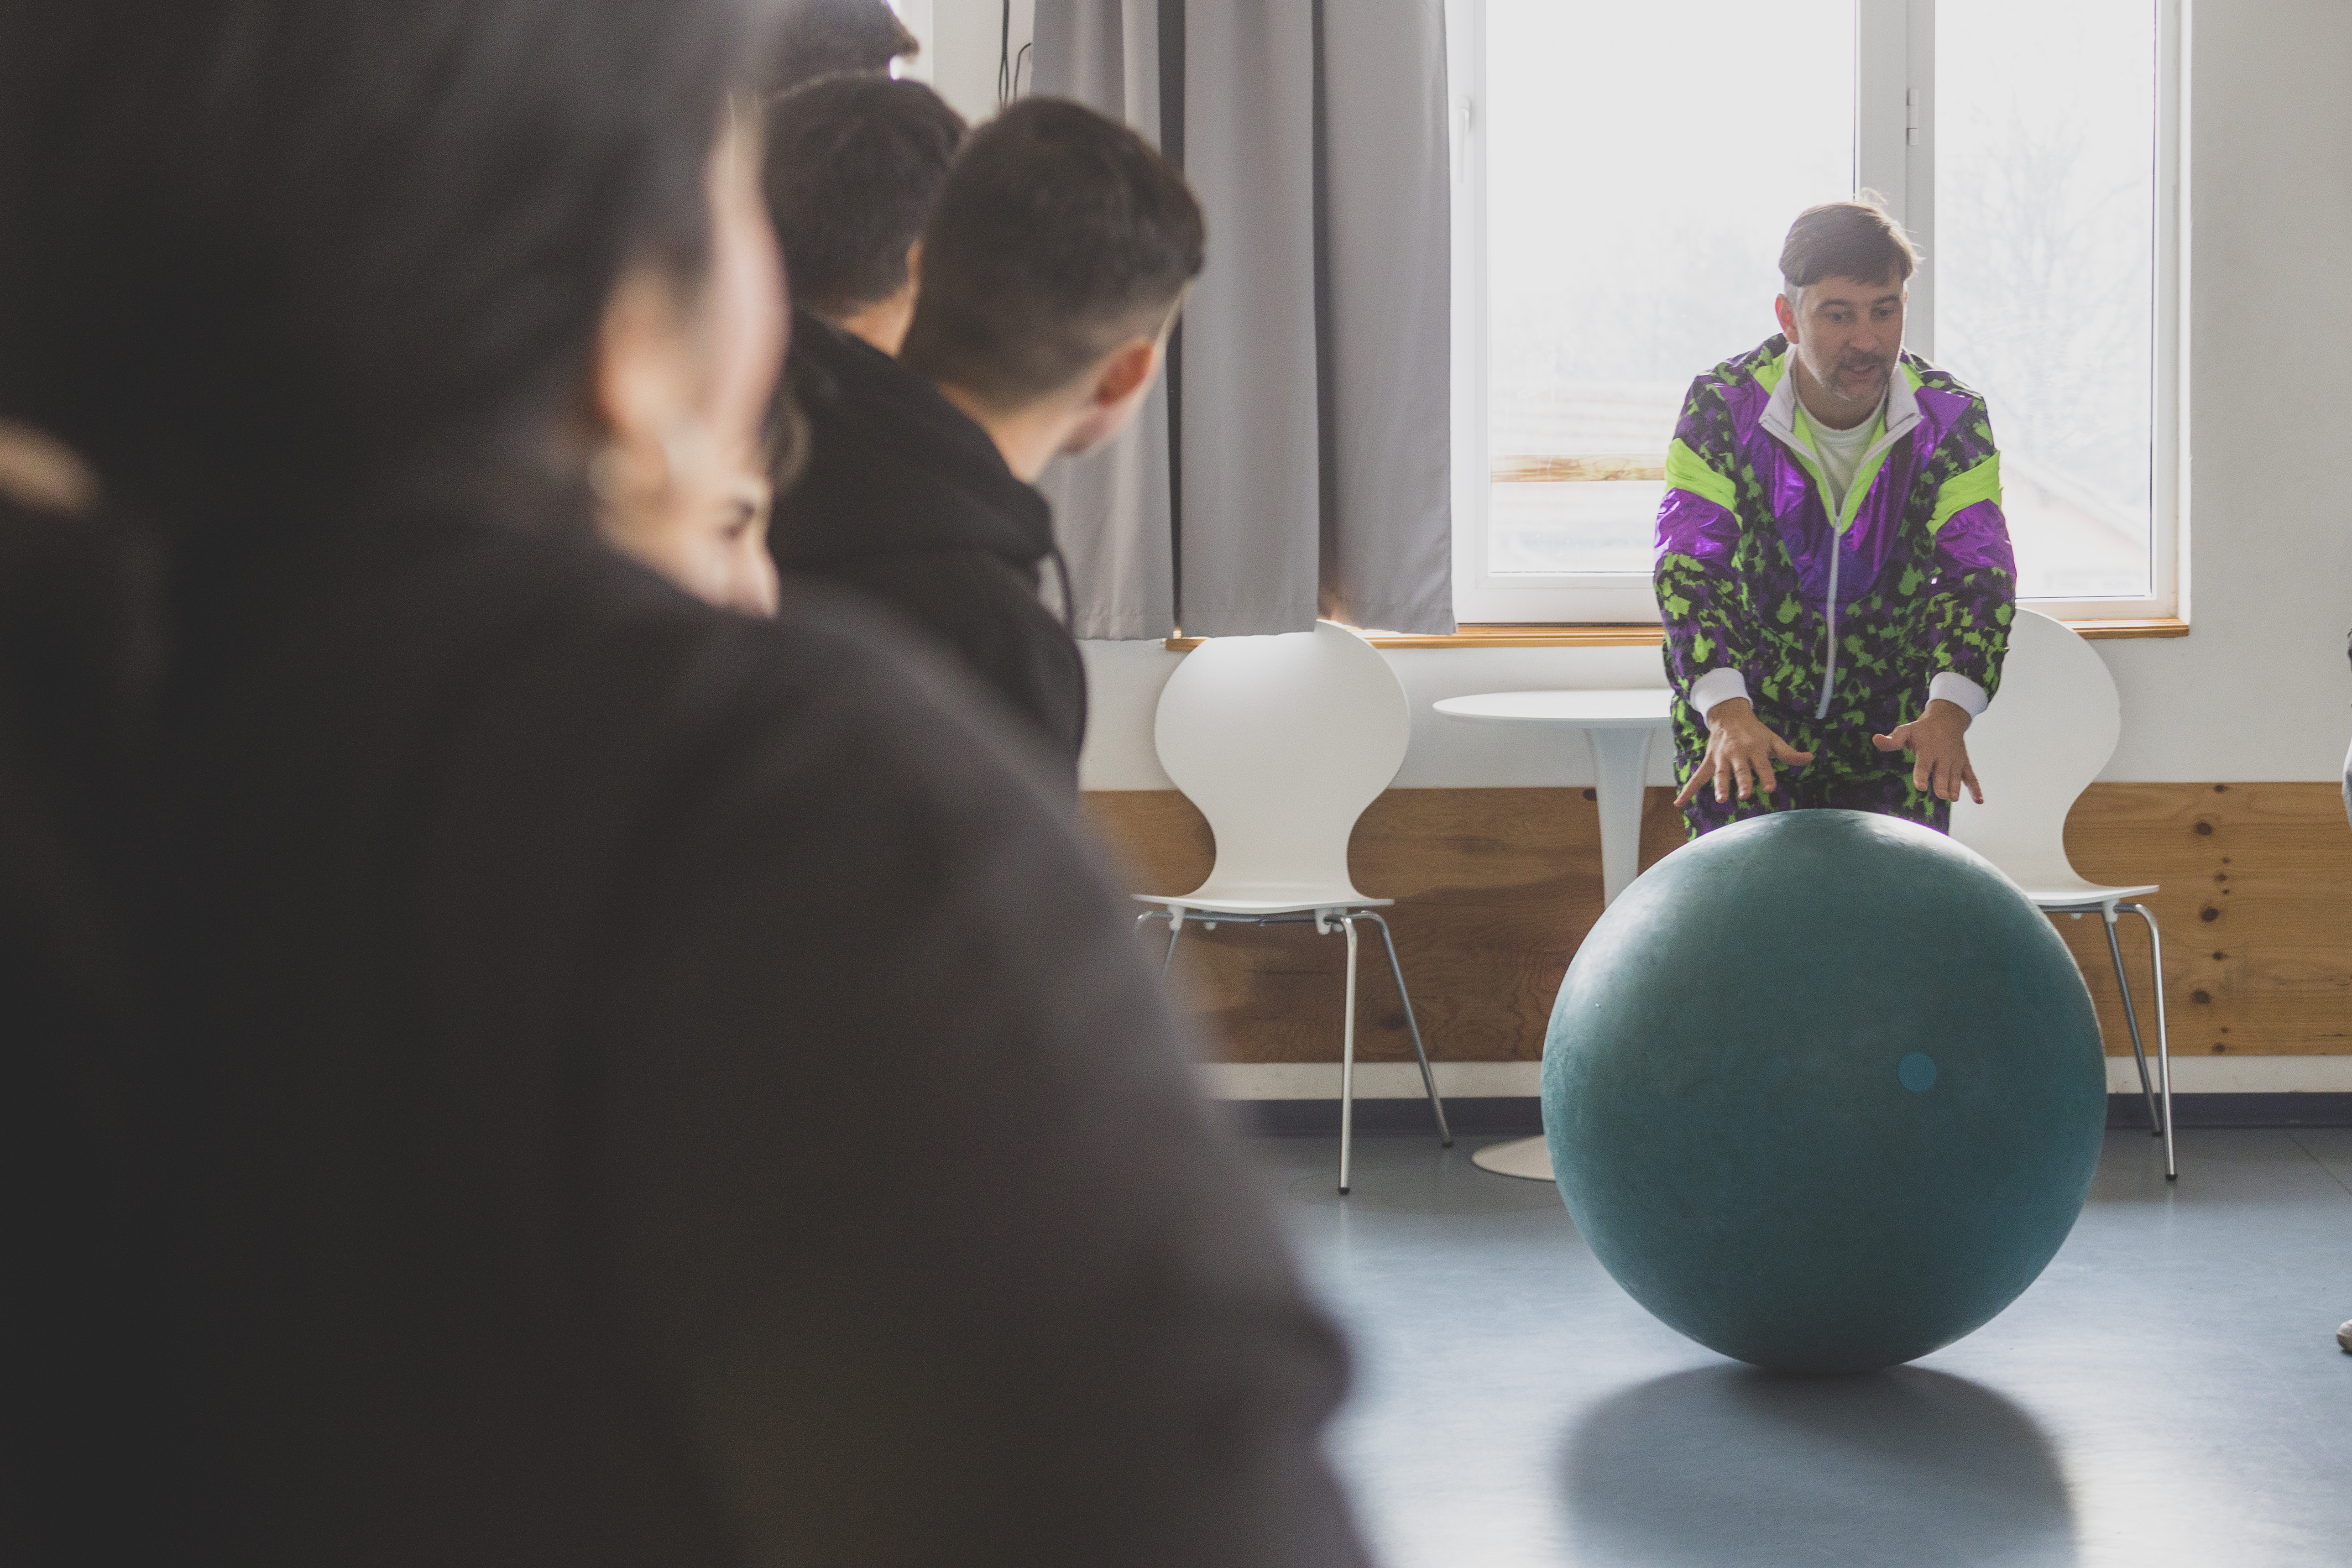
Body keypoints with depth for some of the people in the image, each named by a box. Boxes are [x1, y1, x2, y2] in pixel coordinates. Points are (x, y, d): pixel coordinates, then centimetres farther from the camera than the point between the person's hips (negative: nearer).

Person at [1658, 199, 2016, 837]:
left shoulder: (1950, 420, -10)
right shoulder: (1724, 408, -15)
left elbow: (1979, 571, -18)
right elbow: (1689, 565, -23)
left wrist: (1948, 711, -37)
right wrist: (1727, 712, -41)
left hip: (1891, 732, 1)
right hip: (1744, 717, -1)